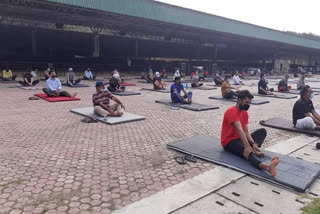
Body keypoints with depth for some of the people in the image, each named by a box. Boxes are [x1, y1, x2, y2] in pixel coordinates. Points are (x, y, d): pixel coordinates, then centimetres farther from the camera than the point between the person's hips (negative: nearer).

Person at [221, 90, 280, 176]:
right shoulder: (231, 111, -20)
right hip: (229, 141, -9)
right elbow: (239, 129, -33)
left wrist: (253, 144, -17)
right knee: (247, 151, -39)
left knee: (263, 131, 2)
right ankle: (267, 167, -64)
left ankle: (254, 150, -25)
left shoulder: (245, 113, 7)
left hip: (240, 138, 10)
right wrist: (247, 146, -42)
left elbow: (246, 131, 1)